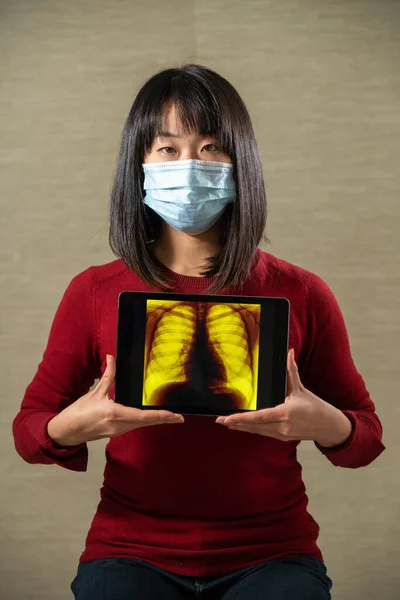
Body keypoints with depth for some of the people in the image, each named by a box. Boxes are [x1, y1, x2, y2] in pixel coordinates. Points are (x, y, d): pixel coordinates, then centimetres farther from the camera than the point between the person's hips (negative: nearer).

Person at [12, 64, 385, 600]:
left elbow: (368, 437, 6)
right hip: (131, 550, 0)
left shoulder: (302, 294, -2)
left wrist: (323, 424, -17)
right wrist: (74, 426, -15)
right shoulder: (94, 293, 0)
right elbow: (28, 428, 8)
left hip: (272, 553, 0)